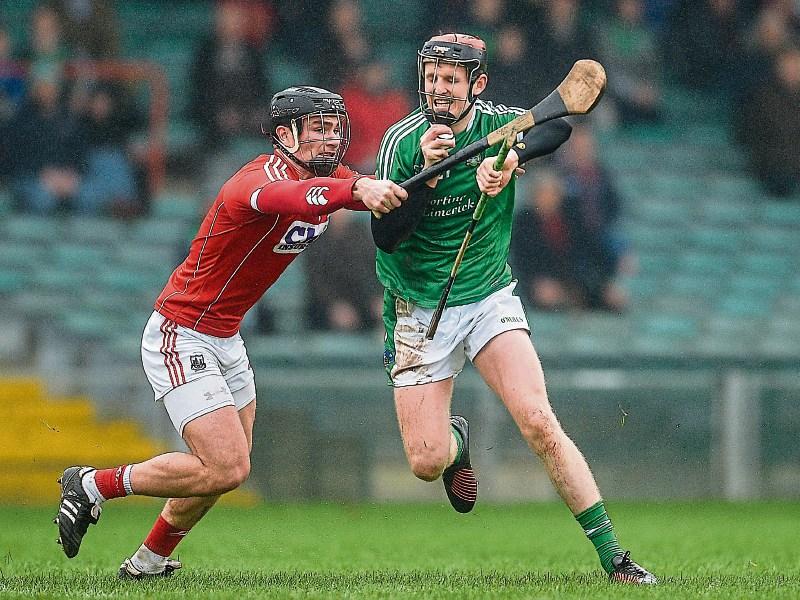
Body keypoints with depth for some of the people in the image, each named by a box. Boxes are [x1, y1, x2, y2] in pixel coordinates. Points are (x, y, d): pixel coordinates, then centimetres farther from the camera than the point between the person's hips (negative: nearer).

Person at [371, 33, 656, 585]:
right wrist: (426, 171, -30)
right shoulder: (403, 141, -11)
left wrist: (510, 158, -36)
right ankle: (456, 440, 33)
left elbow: (559, 123, -21)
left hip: (490, 298, 1)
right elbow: (385, 236, -18)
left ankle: (613, 557, -14)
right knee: (426, 462, -6)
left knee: (540, 424, -18)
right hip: (420, 308, 0)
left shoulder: (497, 124, -5)